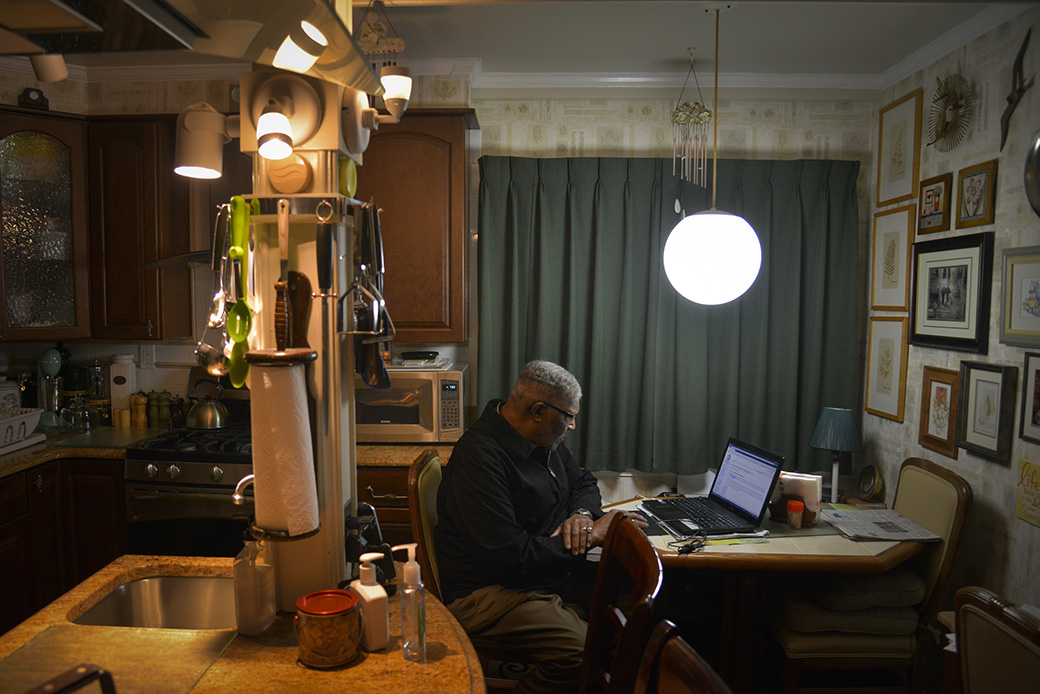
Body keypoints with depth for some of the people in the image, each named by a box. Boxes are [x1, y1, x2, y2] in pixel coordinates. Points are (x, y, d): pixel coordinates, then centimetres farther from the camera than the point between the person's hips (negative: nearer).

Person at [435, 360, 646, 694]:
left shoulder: (543, 440, 7)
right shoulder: (480, 457, -22)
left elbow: (582, 481, 23)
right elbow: (511, 558, -26)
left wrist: (583, 513, -2)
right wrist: (592, 537, -18)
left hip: (550, 571, 9)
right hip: (487, 591, -9)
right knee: (583, 653, -30)